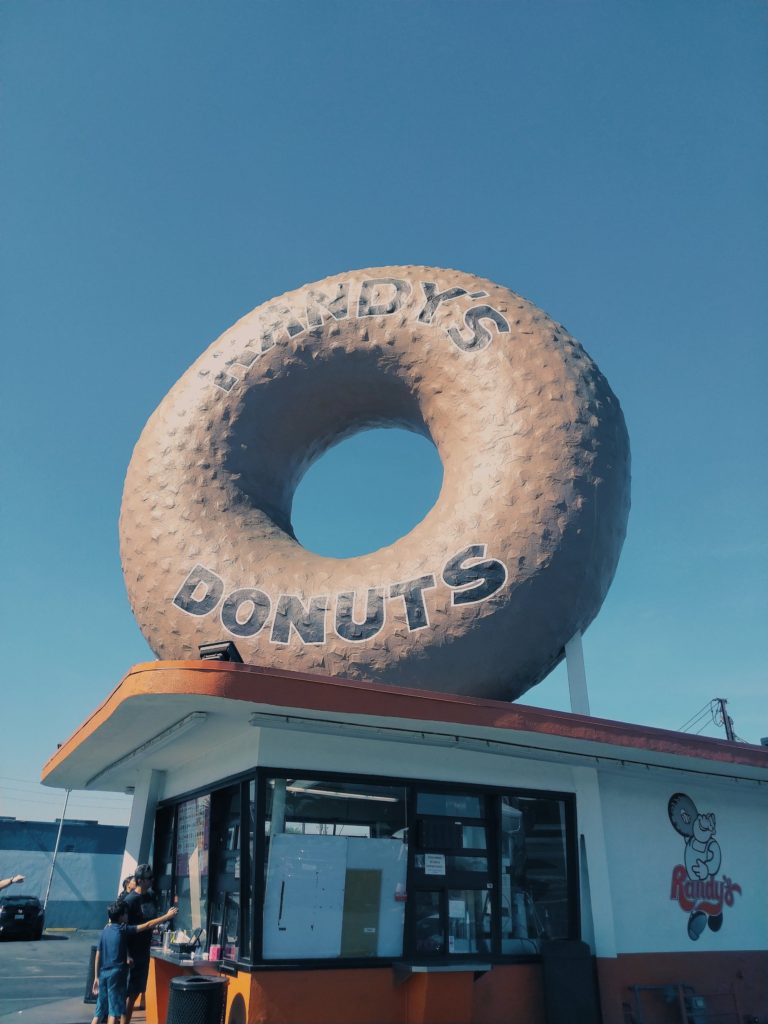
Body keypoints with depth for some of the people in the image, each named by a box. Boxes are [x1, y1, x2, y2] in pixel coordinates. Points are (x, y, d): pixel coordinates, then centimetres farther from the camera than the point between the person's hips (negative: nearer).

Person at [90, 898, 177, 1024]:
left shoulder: (105, 931, 7)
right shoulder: (123, 929, -9)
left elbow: (98, 956, 10)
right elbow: (147, 925, -10)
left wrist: (97, 977, 18)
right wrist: (167, 916, -3)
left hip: (104, 974, 7)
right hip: (117, 974, -7)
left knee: (99, 1013, 14)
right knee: (115, 1012, 0)